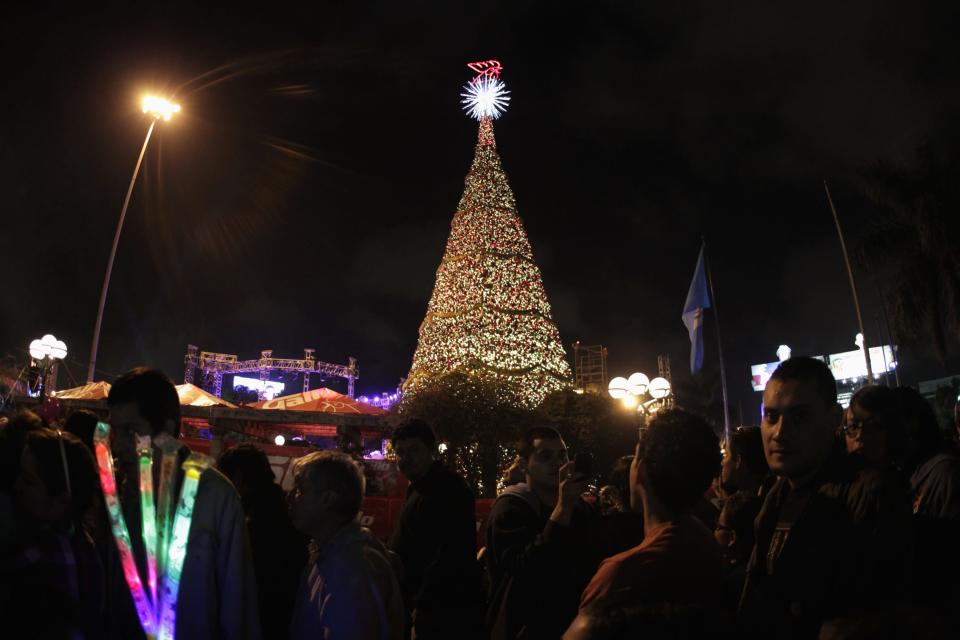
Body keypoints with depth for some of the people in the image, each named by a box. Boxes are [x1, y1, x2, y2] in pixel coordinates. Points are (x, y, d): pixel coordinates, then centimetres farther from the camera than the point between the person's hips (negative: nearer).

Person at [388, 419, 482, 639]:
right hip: (422, 603, 10)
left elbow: (451, 555, -26)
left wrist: (423, 605, -21)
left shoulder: (449, 489, -20)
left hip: (442, 609, -10)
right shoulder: (421, 488, 14)